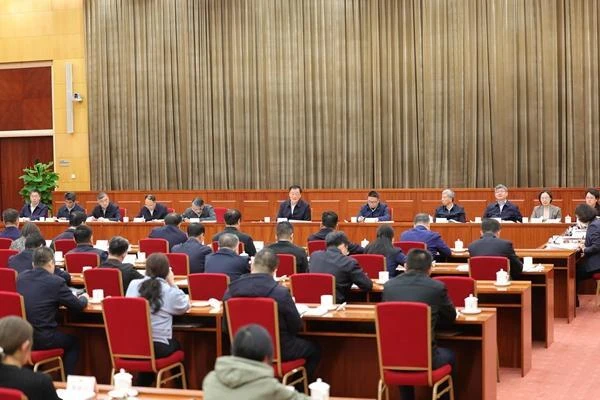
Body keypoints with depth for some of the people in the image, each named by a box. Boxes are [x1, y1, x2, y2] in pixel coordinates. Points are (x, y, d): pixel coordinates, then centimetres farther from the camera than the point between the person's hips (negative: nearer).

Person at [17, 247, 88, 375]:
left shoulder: (21, 277, 4)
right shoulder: (56, 282, -12)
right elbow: (78, 306, -2)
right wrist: (84, 298, 20)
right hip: (42, 339, -6)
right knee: (73, 342, 23)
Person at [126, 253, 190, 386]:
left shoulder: (133, 285, 1)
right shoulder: (170, 291, -9)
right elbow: (185, 307, 8)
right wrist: (173, 284, 10)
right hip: (159, 346, -3)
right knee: (177, 346, 29)